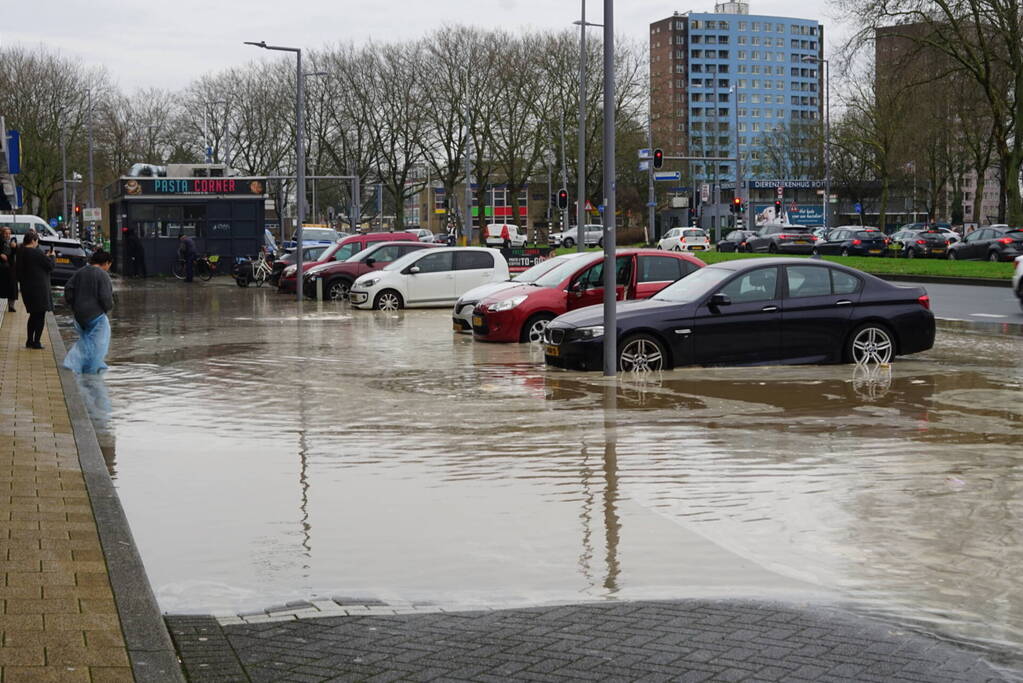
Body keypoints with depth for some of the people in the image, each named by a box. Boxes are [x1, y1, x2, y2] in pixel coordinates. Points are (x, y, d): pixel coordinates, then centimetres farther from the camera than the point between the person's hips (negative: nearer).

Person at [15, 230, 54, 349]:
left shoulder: (20, 252, 5)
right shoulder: (36, 252, -18)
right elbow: (50, 265, -13)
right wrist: (51, 256, 9)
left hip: (26, 287, 8)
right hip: (39, 287, -8)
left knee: (33, 314, 19)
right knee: (40, 315, 2)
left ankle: (30, 341, 19)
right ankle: (36, 342, 0)